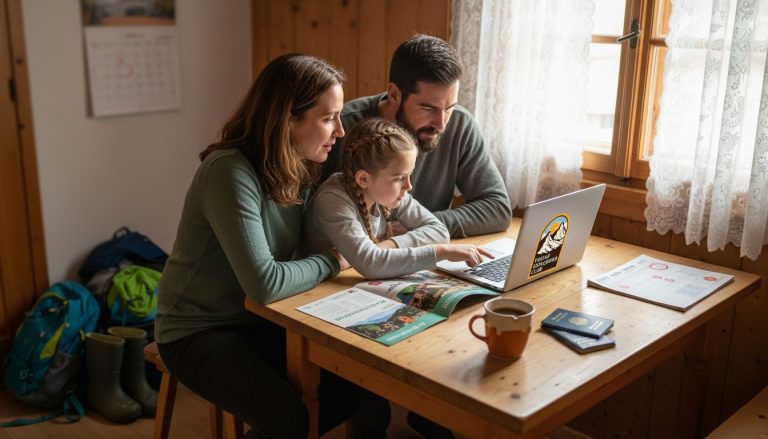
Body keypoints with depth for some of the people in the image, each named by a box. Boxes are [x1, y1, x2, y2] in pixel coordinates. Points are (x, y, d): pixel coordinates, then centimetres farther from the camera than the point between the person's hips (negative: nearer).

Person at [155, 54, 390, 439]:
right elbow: (264, 284, -32)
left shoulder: (296, 168, -2)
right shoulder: (230, 171, -26)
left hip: (260, 319, 7)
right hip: (198, 330, -7)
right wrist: (331, 261, -16)